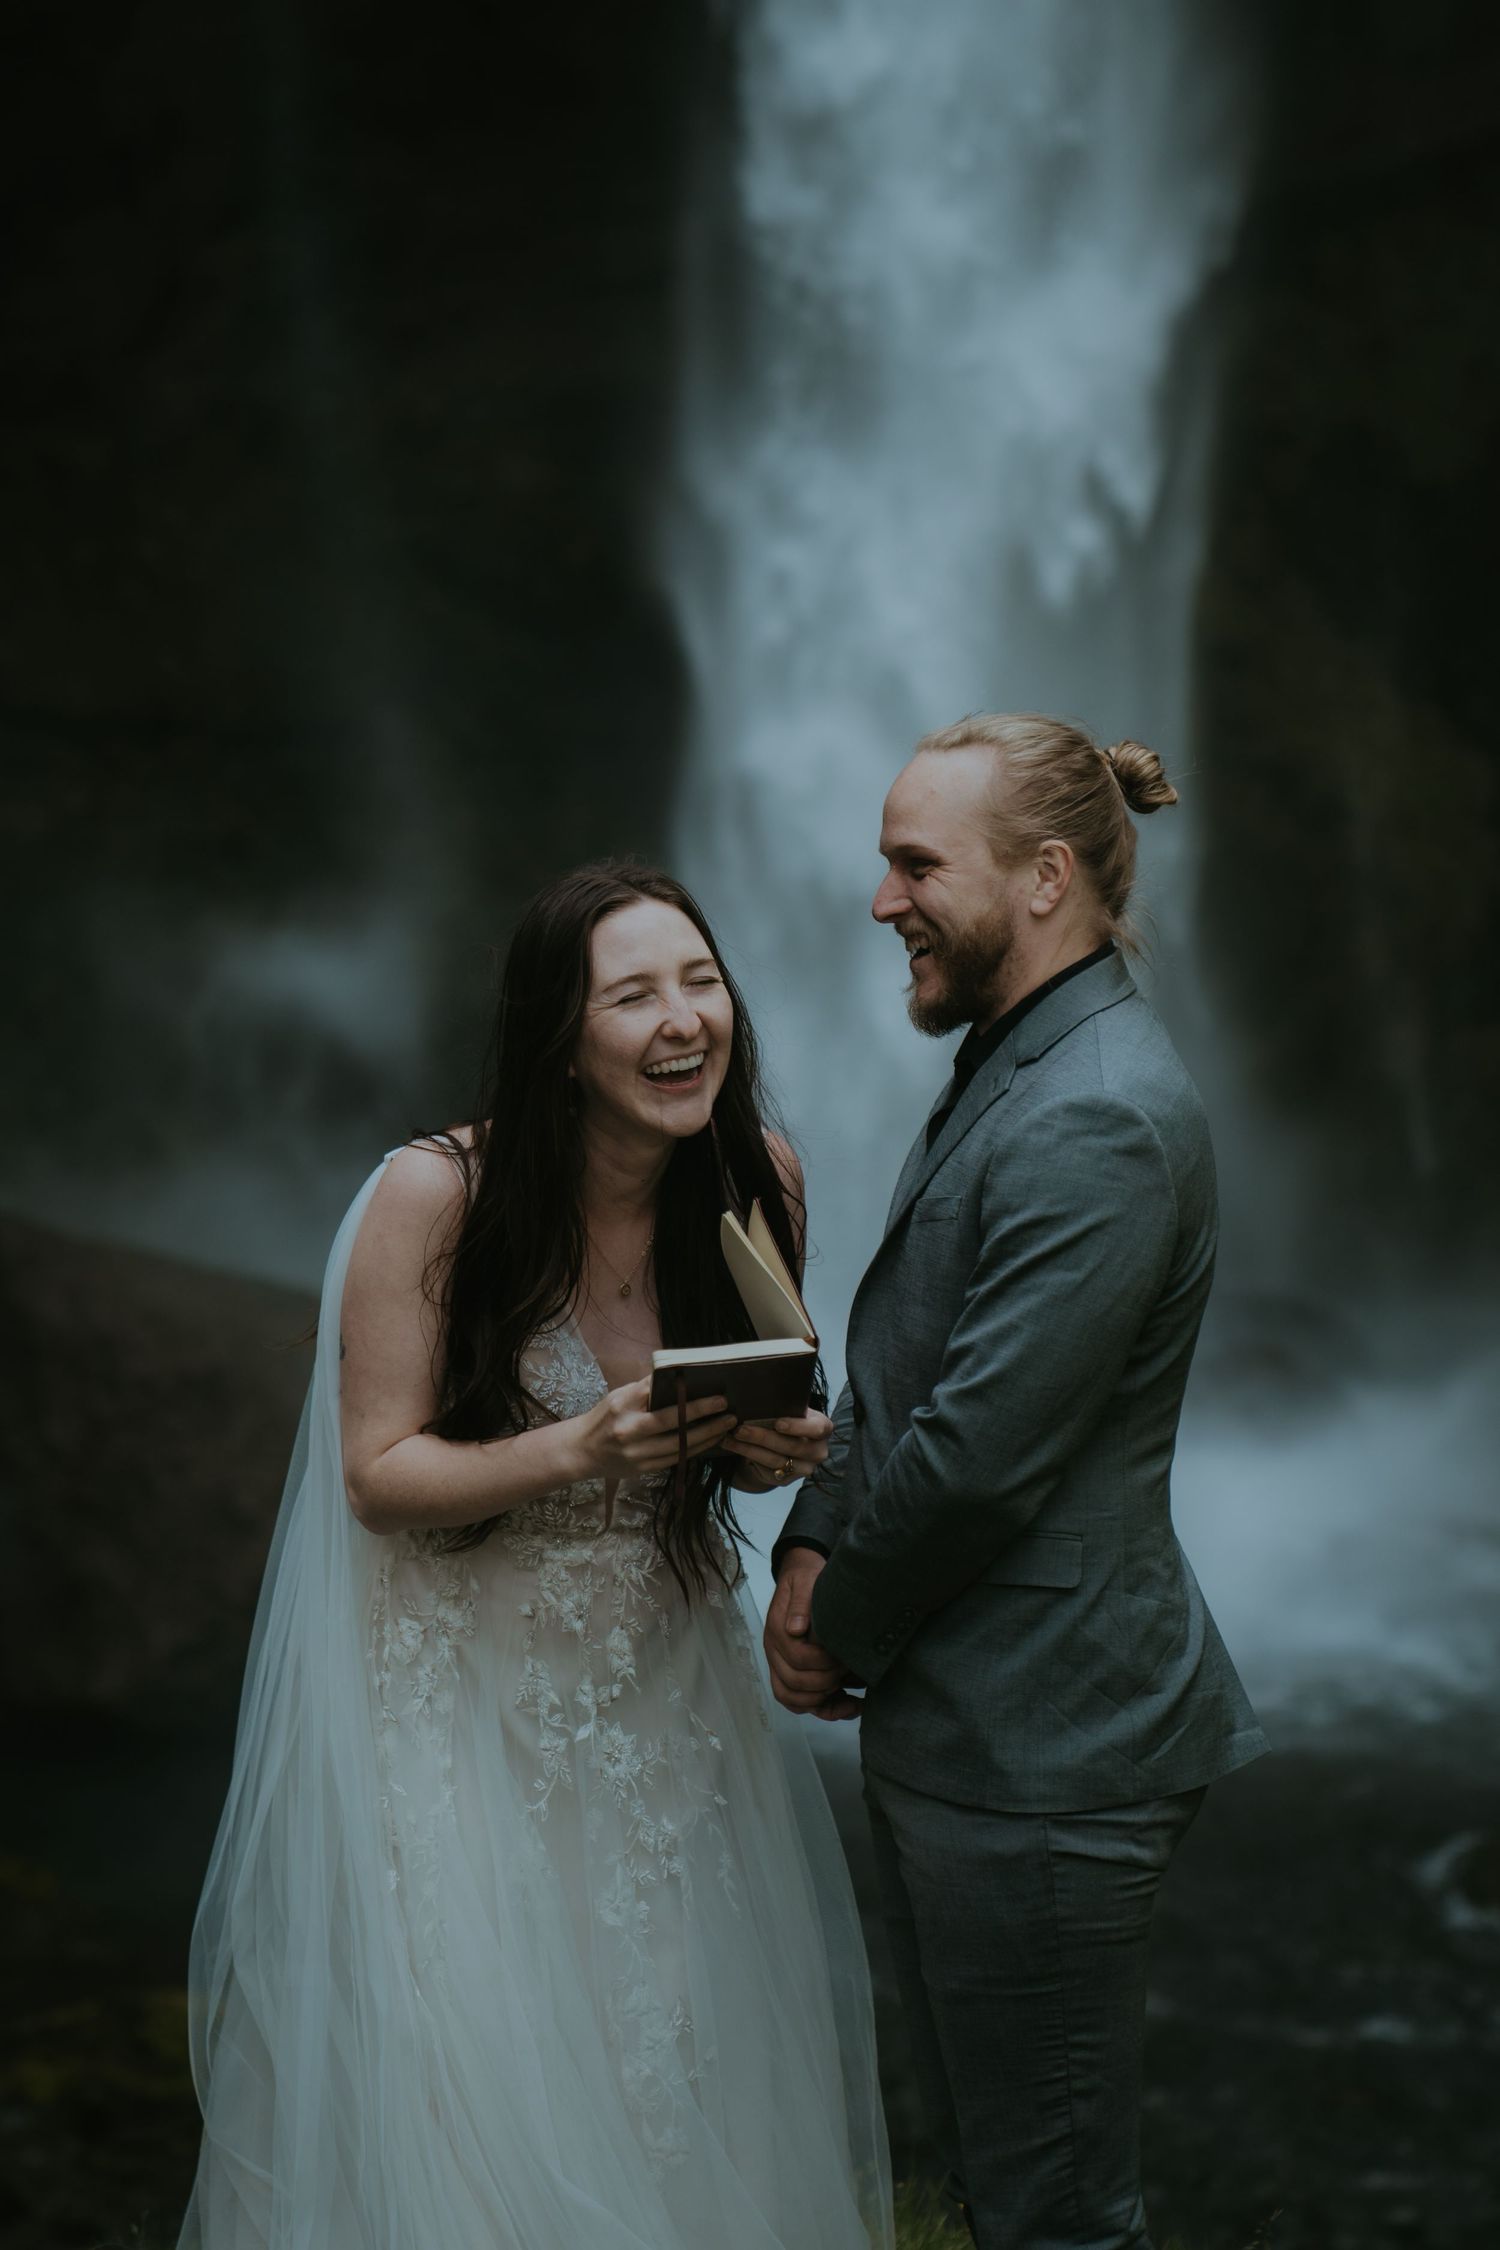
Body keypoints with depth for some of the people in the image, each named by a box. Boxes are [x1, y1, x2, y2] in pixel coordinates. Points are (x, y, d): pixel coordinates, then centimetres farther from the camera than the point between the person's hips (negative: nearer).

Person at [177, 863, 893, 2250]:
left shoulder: (760, 1183, -7)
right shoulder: (434, 1196, -20)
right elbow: (378, 1472, -15)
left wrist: (781, 1448, -15)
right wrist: (578, 1450, -30)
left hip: (670, 1673, 4)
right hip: (468, 1690, -4)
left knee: (689, 2048, 12)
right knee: (481, 2076, 3)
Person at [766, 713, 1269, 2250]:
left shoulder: (1099, 1122, -22)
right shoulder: (1011, 1071, 12)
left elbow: (979, 1448, -23)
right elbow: (896, 1376, 16)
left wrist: (841, 1633, -8)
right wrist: (816, 1548, 1)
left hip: (1037, 1751, -10)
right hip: (962, 1724, 10)